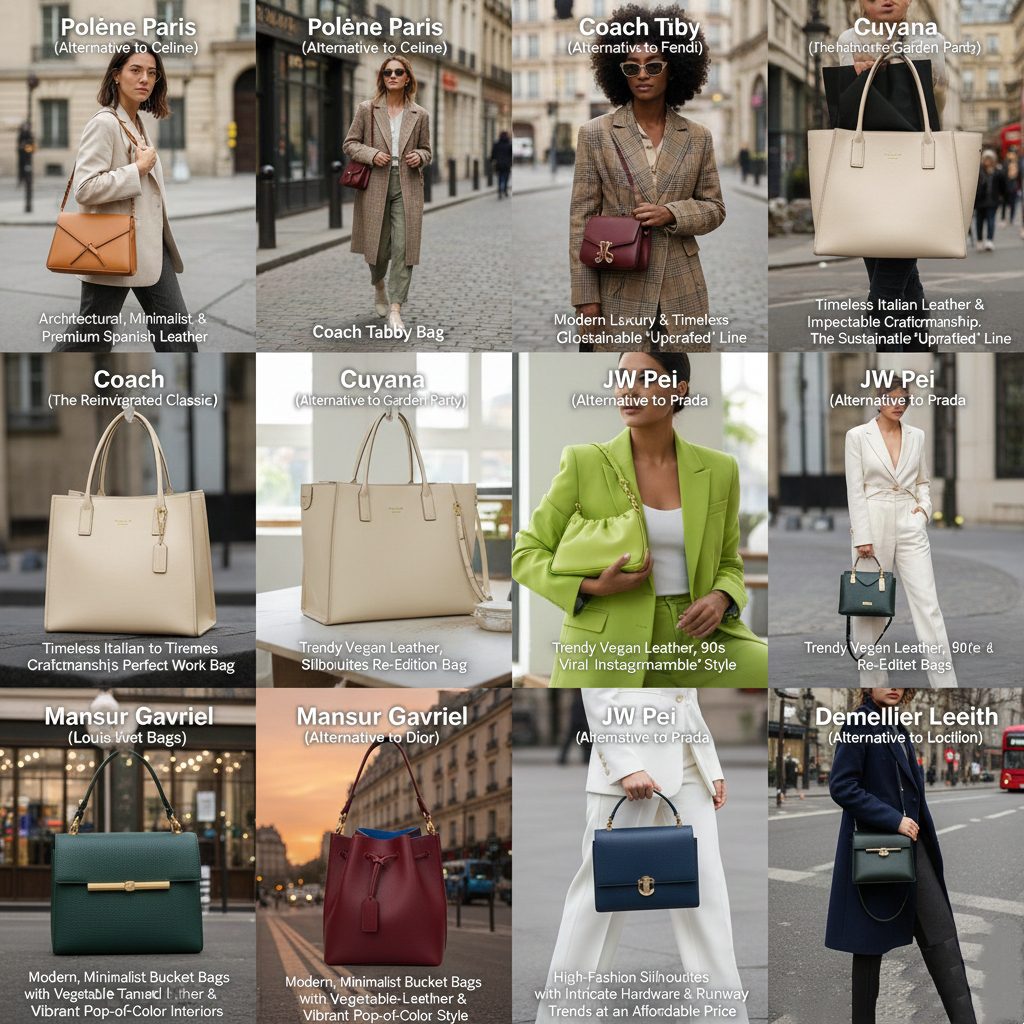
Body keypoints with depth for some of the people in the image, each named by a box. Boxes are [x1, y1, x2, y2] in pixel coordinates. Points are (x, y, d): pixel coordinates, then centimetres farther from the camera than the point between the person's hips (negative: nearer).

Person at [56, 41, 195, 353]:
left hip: (150, 247, 9)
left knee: (176, 329, 4)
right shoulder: (104, 123, -15)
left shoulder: (138, 124, 13)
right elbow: (84, 189, -24)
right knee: (92, 336, 2)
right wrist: (139, 169, -19)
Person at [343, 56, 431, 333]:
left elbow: (426, 150, 16)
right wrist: (371, 155, -13)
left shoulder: (419, 115, 6)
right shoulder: (367, 110, 2)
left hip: (407, 186, 0)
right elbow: (349, 144, 5)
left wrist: (420, 157, -8)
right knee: (378, 246, 9)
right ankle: (379, 286, 43)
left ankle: (395, 310, -7)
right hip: (375, 185, 0)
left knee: (403, 247, -9)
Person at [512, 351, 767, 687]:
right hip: (610, 648, -2)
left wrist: (719, 601, -9)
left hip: (696, 644, 3)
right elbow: (527, 557, 1)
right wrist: (593, 587, -17)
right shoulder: (584, 463, -3)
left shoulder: (717, 470, 5)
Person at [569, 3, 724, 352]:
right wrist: (586, 296, -6)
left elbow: (715, 208, 12)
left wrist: (672, 213, -11)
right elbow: (581, 220, 0)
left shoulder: (697, 137, 6)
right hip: (619, 290, -2)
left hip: (681, 293, 2)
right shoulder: (596, 134, 0)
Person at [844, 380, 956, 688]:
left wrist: (925, 506, -2)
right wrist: (862, 537, -12)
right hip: (872, 524, -3)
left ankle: (945, 683, -8)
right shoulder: (858, 436, -3)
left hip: (910, 525, 3)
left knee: (928, 603, -6)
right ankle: (873, 679, 14)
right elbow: (855, 489, -6)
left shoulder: (916, 436, 9)